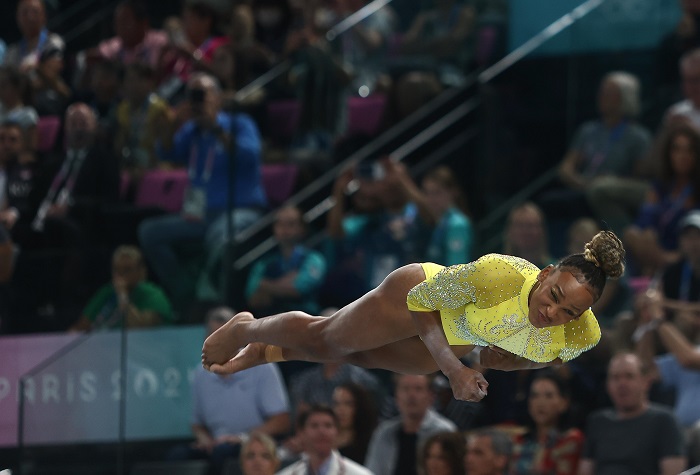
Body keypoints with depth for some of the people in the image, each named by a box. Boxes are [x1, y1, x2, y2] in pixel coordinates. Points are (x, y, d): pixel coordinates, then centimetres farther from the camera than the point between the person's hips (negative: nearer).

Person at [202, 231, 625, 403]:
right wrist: (454, 371, -33)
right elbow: (422, 301, -29)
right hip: (419, 296, -5)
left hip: (458, 339, 5)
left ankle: (267, 351, 56)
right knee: (324, 338, 22)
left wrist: (513, 360, -17)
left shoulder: (582, 337, -30)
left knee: (355, 355, 30)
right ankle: (248, 329, 53)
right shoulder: (499, 276, -46)